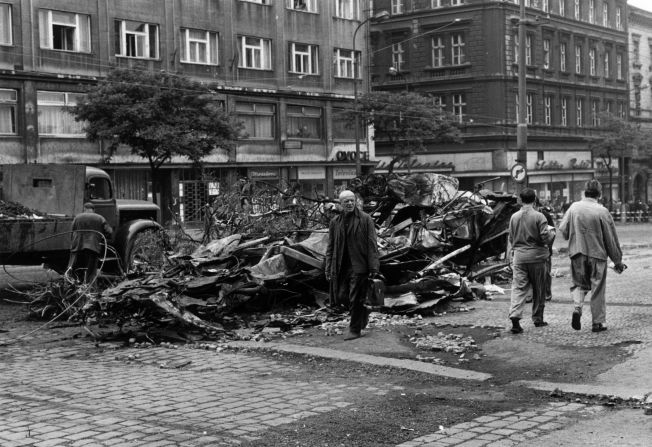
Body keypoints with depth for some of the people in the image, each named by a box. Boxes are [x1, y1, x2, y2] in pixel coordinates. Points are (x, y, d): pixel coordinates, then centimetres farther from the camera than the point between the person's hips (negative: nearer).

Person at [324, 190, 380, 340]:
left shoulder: (365, 219, -3)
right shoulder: (335, 222, 9)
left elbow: (372, 244, -5)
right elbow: (330, 247, 12)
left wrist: (373, 267, -11)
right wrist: (328, 269, 7)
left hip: (359, 265, -4)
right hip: (341, 267, 5)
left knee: (355, 299, -2)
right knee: (342, 296, 6)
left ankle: (355, 330, 11)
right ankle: (363, 313, 32)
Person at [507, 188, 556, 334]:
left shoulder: (514, 217, 3)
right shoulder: (538, 217, -10)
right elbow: (546, 238, -11)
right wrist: (551, 230, 9)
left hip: (519, 256, 2)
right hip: (536, 256, -2)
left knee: (518, 288, -2)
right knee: (538, 289, 12)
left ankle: (515, 317, -19)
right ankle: (538, 319, 21)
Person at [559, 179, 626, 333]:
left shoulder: (574, 207, -3)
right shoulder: (602, 211, -11)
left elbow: (563, 229, 2)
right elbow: (611, 238, -5)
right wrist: (617, 260, 4)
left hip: (577, 253, 3)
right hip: (597, 254, -2)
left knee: (579, 284, 19)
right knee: (598, 289, 8)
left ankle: (577, 307, -7)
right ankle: (598, 322, 13)